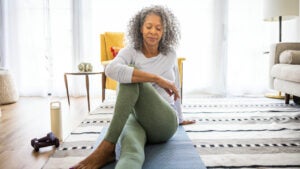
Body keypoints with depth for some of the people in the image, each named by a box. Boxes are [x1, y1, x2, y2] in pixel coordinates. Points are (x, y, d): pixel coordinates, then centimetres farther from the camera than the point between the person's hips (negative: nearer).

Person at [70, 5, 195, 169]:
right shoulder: (131, 51, -1)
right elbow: (111, 69, -28)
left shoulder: (170, 54, 9)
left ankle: (107, 146, -33)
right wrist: (157, 78, -29)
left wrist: (179, 118, 38)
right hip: (135, 118, -1)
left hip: (164, 123, 1)